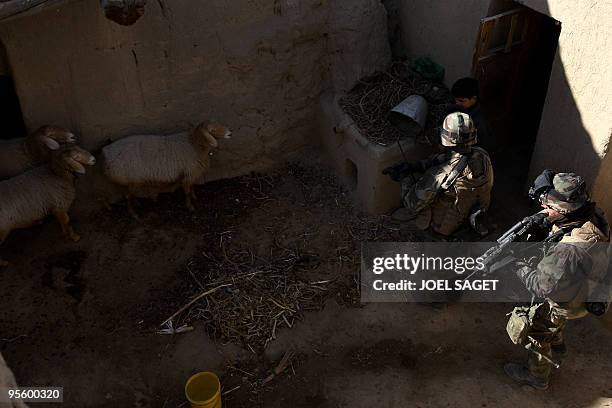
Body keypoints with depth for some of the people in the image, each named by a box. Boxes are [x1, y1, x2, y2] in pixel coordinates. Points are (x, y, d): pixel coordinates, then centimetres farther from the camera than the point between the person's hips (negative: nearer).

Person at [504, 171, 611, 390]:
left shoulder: (569, 250, -47)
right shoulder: (590, 213, -21)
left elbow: (542, 287, -35)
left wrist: (517, 262, -25)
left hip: (562, 300, -8)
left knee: (537, 335, 19)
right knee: (553, 324, 36)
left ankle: (536, 376, 45)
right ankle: (557, 348, 66)